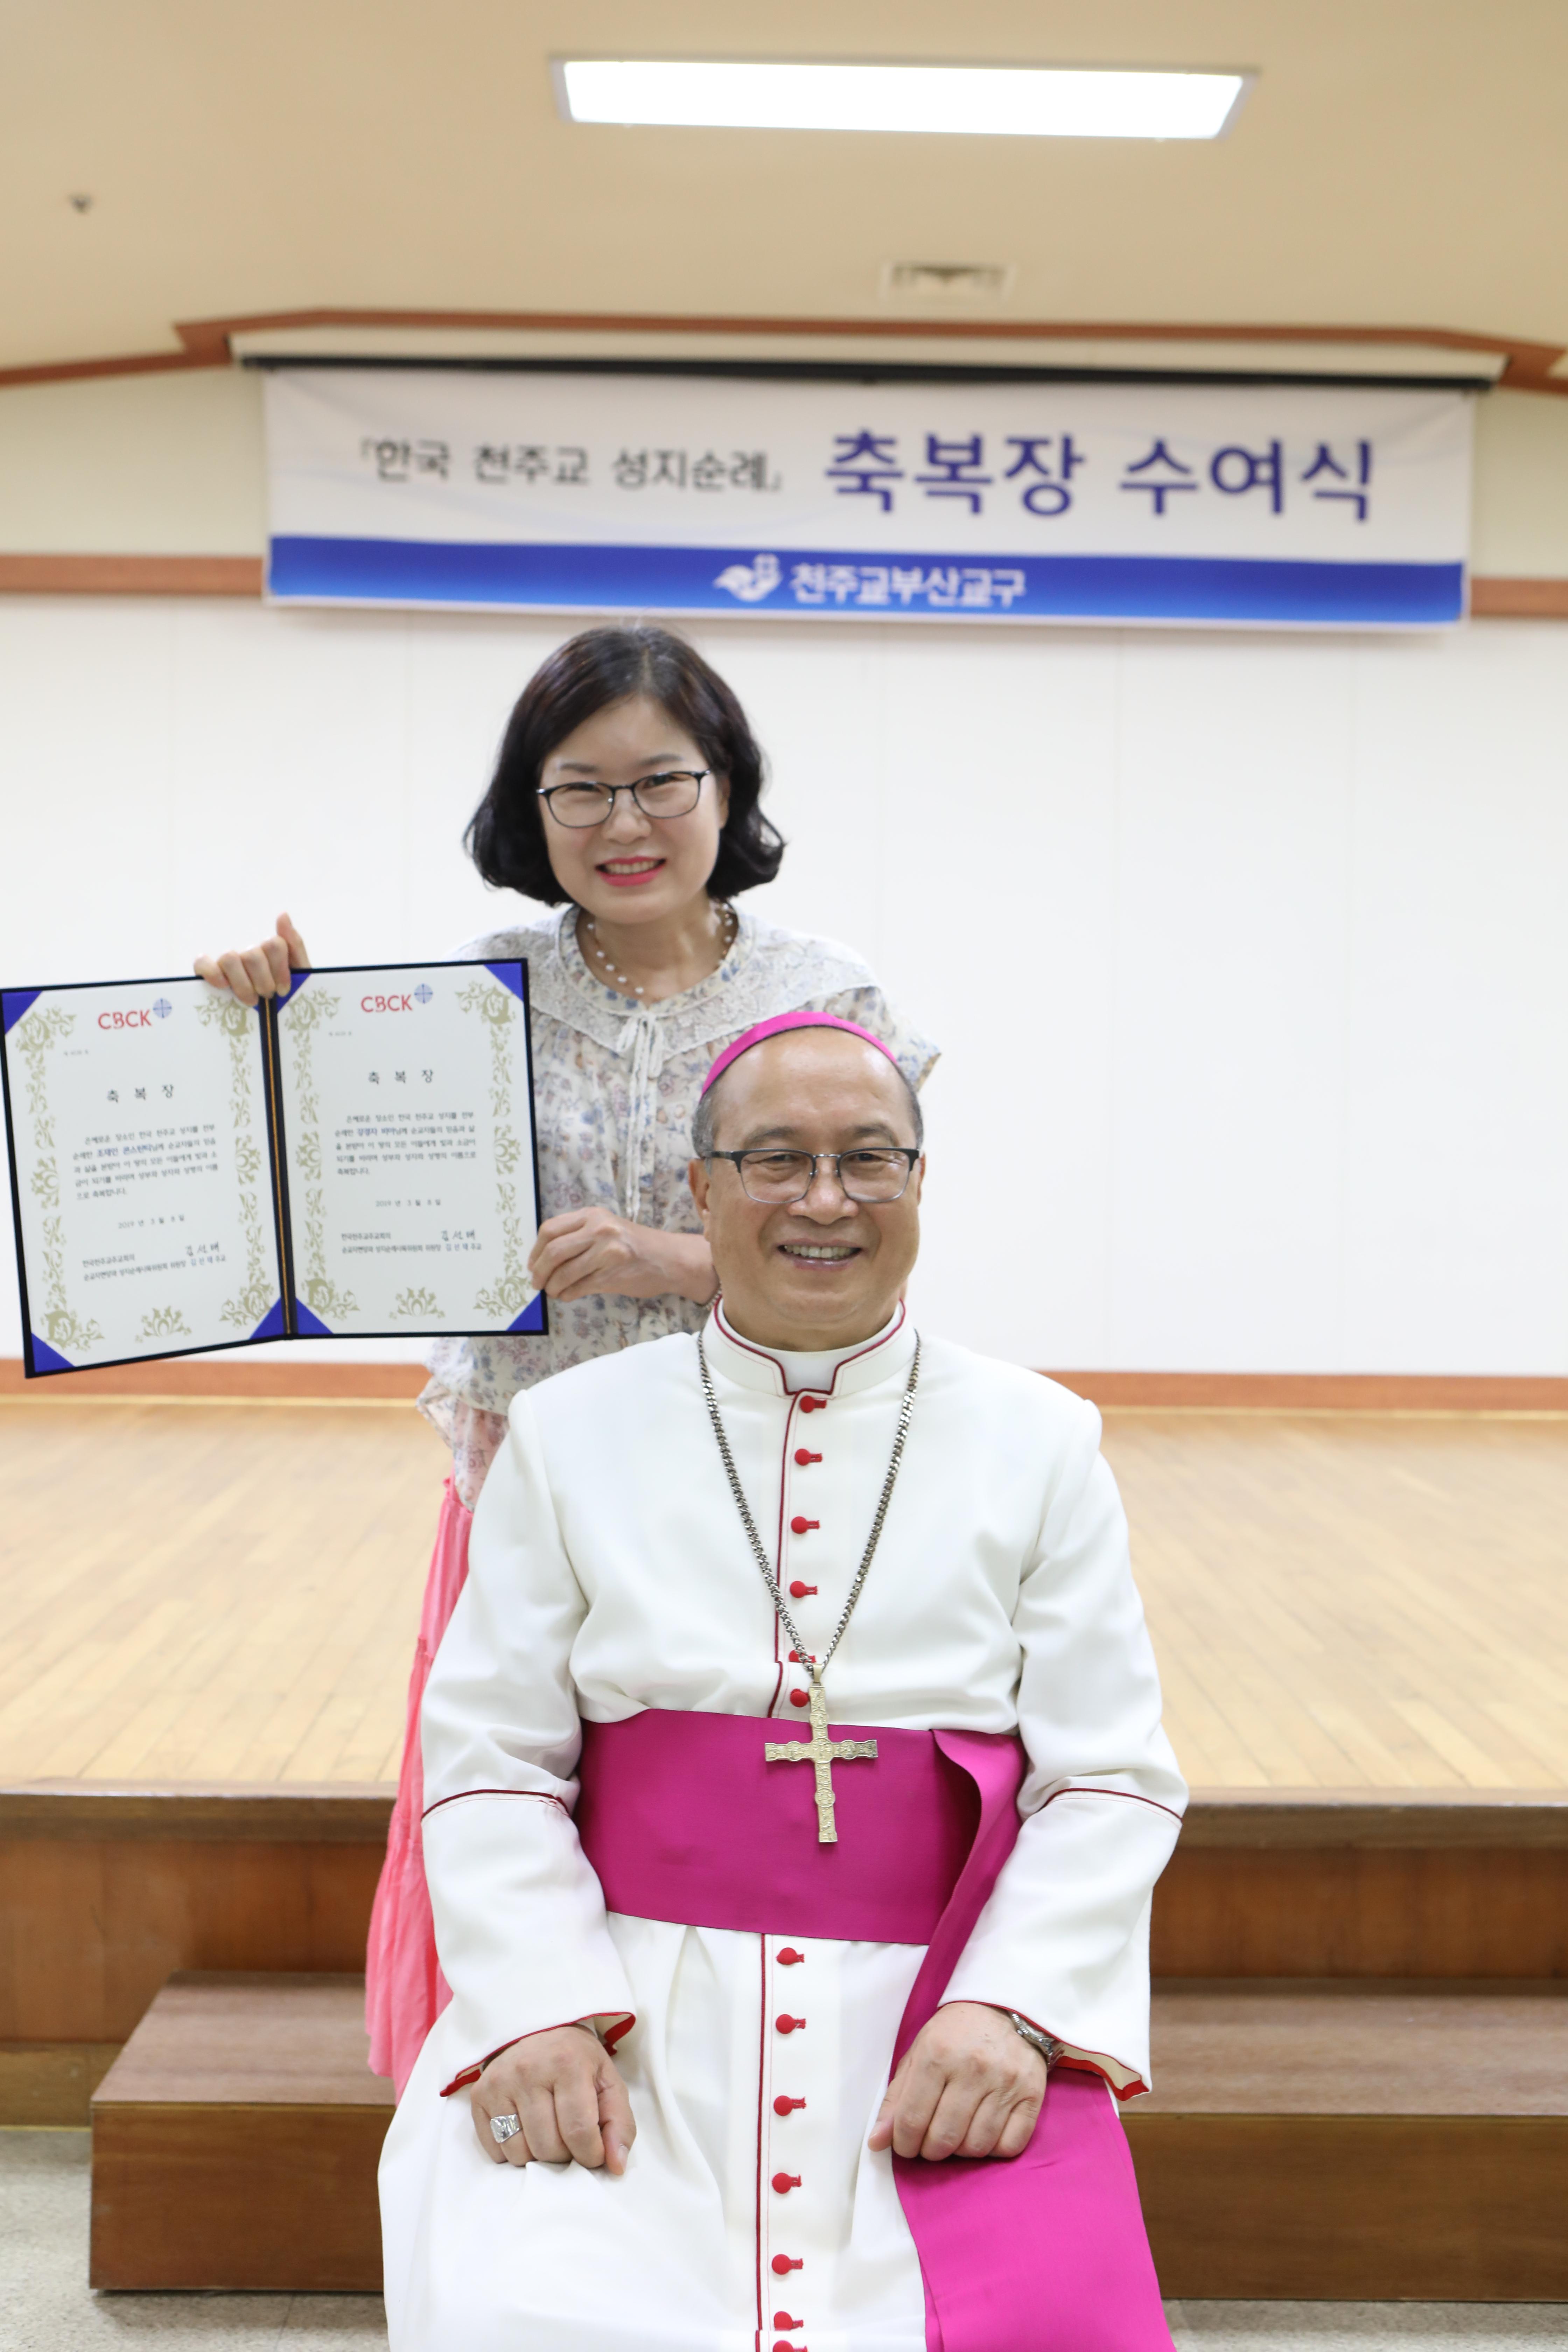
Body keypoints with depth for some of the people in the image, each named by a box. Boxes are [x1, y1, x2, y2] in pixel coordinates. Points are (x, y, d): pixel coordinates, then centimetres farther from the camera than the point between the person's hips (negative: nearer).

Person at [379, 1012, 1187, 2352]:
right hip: (630, 2009, 0)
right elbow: (491, 1761, 4)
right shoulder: (572, 1433, 7)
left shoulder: (1040, 1444, 6)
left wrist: (1009, 2013, -12)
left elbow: (1110, 1782, 3)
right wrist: (533, 2009, -11)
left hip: (939, 2012, 1)